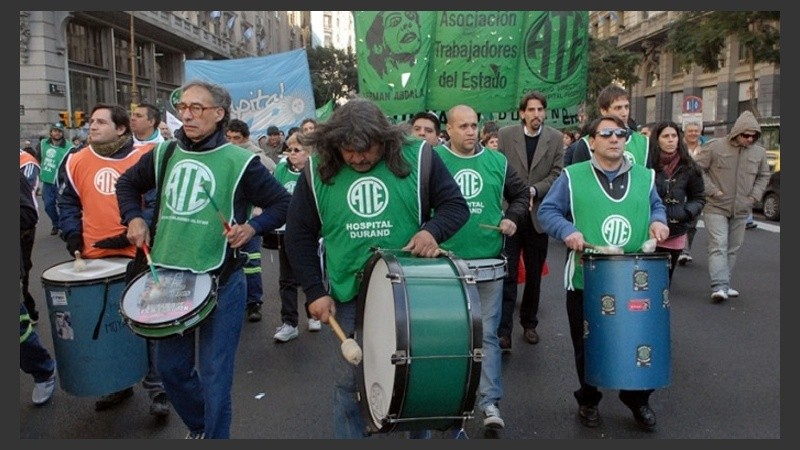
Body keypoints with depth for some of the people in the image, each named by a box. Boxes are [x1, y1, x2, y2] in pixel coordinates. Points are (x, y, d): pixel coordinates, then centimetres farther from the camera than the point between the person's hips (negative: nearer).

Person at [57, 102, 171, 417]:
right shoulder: (77, 161, 5)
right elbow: (68, 201, 15)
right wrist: (72, 234, 1)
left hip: (138, 255, -4)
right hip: (95, 256, 4)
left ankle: (157, 389, 13)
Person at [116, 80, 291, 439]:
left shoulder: (239, 161, -9)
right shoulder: (164, 154, 6)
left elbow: (283, 204, -5)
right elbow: (127, 184, 22)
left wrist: (252, 227, -20)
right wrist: (133, 218, 6)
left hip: (219, 284, -5)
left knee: (213, 375, 3)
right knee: (170, 368, 18)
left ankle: (215, 434, 25)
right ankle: (199, 426, 43)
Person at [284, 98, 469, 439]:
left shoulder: (416, 157, -8)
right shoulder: (318, 170, -4)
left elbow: (456, 205, -2)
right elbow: (299, 234, 2)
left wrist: (433, 230, -23)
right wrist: (314, 291, -3)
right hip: (348, 295, 1)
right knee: (349, 382, 12)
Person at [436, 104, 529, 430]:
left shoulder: (497, 161, 6)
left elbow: (521, 194, 17)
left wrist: (512, 218, 1)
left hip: (488, 260, 1)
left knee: (487, 334, 4)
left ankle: (490, 402, 11)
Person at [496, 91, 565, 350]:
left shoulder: (555, 138, 3)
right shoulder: (505, 134, 1)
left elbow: (557, 173, -1)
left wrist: (533, 190, -16)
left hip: (539, 215, 2)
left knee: (534, 275, 12)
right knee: (507, 273, -5)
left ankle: (529, 323, 28)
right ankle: (503, 330, -2)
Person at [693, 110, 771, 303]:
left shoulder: (759, 152, 5)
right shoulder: (715, 147, -9)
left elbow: (764, 176, 19)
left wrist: (754, 196, 4)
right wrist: (712, 190, -12)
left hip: (741, 210, 5)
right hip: (716, 208, -5)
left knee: (732, 248, 11)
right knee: (718, 246, -13)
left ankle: (724, 285, 22)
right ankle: (719, 287, -19)